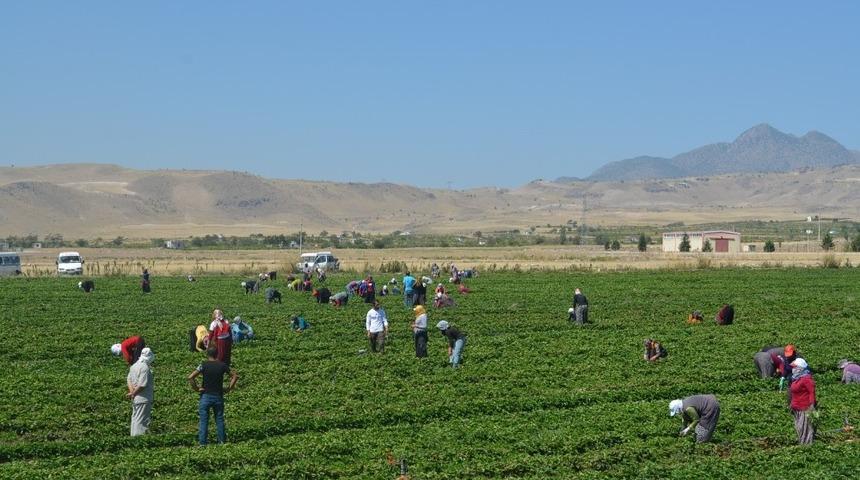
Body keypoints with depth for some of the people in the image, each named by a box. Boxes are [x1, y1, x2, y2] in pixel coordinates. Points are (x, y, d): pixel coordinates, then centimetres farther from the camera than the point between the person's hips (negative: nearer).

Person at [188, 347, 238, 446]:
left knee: (204, 420, 4)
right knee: (219, 419, 13)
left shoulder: (204, 365, -8)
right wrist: (229, 388, 6)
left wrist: (196, 389, -8)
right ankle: (222, 440, 17)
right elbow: (235, 376, 5)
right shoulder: (223, 365, -1)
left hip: (206, 396, -2)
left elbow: (190, 377, -18)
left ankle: (202, 442, 3)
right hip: (218, 396, 2)